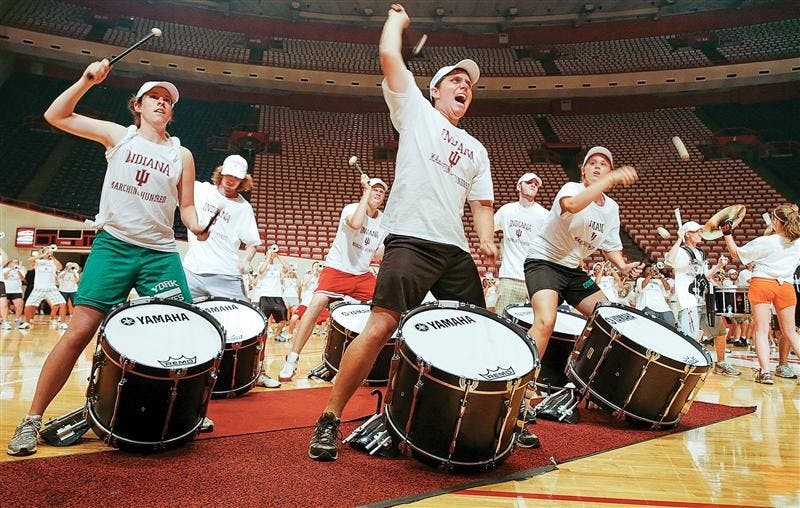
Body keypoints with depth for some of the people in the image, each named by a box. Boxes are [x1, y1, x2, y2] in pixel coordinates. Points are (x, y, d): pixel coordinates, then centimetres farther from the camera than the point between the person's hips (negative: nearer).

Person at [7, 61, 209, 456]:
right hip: (112, 246, -2)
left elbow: (186, 205, 10)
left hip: (161, 254, 2)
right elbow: (56, 116, 7)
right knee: (80, 331, -7)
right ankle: (32, 419, 6)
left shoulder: (182, 155, 11)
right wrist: (87, 81, -3)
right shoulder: (117, 135, 9)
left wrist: (197, 226, -10)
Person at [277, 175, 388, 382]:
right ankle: (292, 360, -18)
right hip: (337, 269, -5)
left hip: (363, 274, 6)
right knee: (316, 304, -24)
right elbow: (355, 224, -36)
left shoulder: (385, 221, 4)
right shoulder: (351, 209, -10)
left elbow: (379, 255, 10)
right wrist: (367, 191, -27)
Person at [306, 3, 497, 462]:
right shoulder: (415, 111, 14)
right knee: (380, 327, -16)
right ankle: (329, 420, -4)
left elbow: (481, 203, 20)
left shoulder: (476, 151, 26)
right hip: (410, 240, -6)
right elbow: (389, 55, 5)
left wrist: (488, 241, 1)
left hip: (456, 250, 6)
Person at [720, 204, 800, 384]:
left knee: (762, 330, -1)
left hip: (762, 284, -3)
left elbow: (736, 253, 0)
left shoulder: (764, 242, -12)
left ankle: (765, 372, -9)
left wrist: (727, 234, 7)